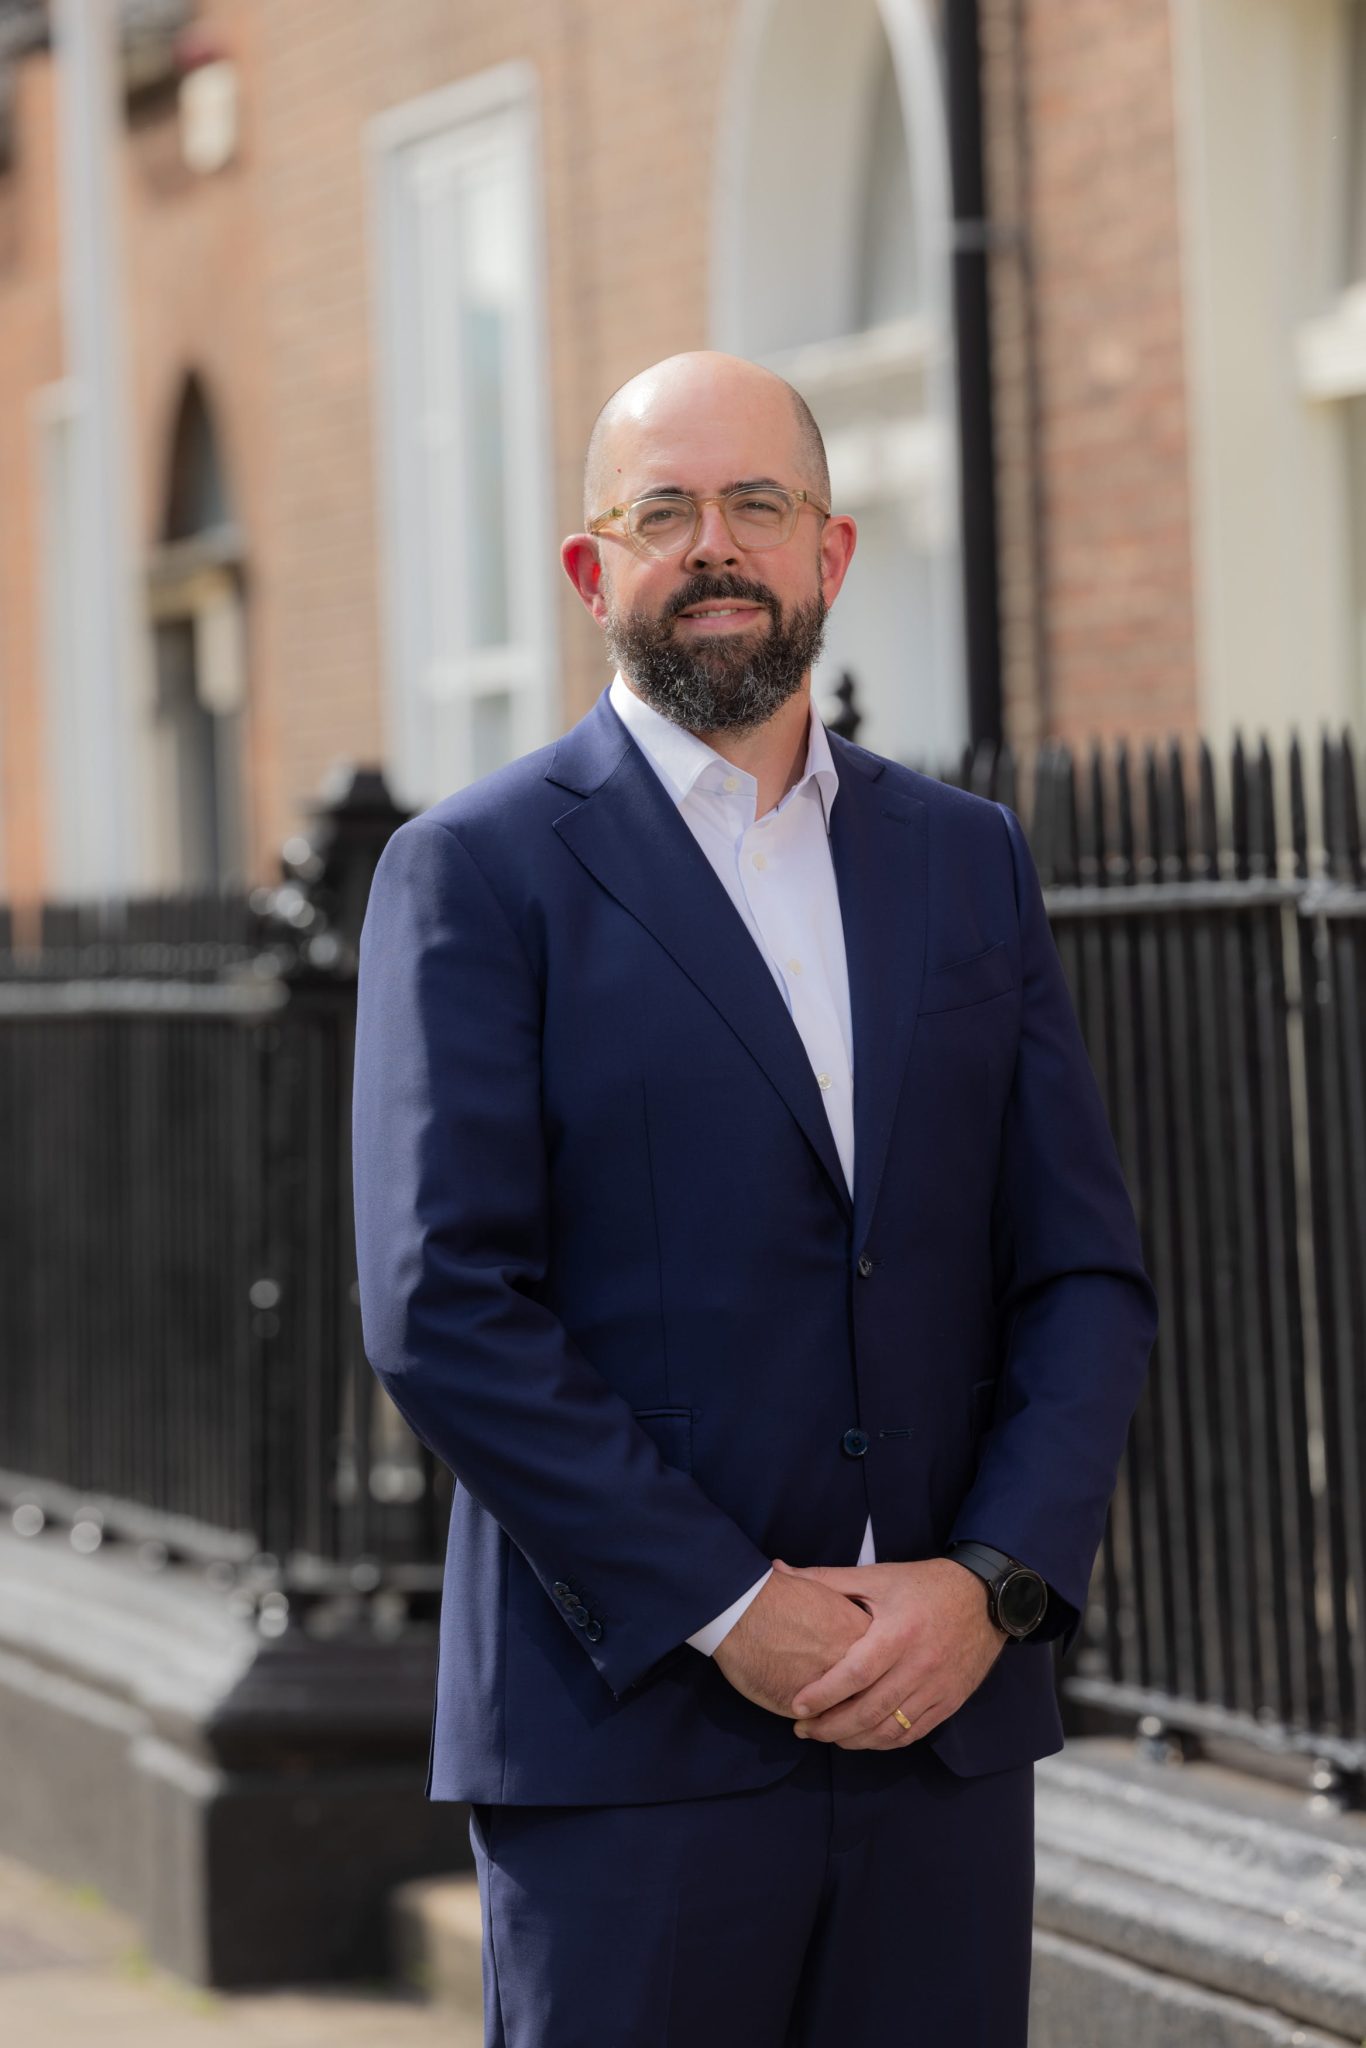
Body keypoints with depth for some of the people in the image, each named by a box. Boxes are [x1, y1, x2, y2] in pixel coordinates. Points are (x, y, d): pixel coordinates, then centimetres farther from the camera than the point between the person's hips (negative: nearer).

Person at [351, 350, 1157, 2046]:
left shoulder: (971, 863, 13)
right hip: (629, 1737, -4)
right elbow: (441, 1309, -9)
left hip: (944, 1717, 4)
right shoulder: (478, 873, -1)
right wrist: (725, 1611, -13)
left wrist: (995, 1582, -7)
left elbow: (1084, 1273, 9)